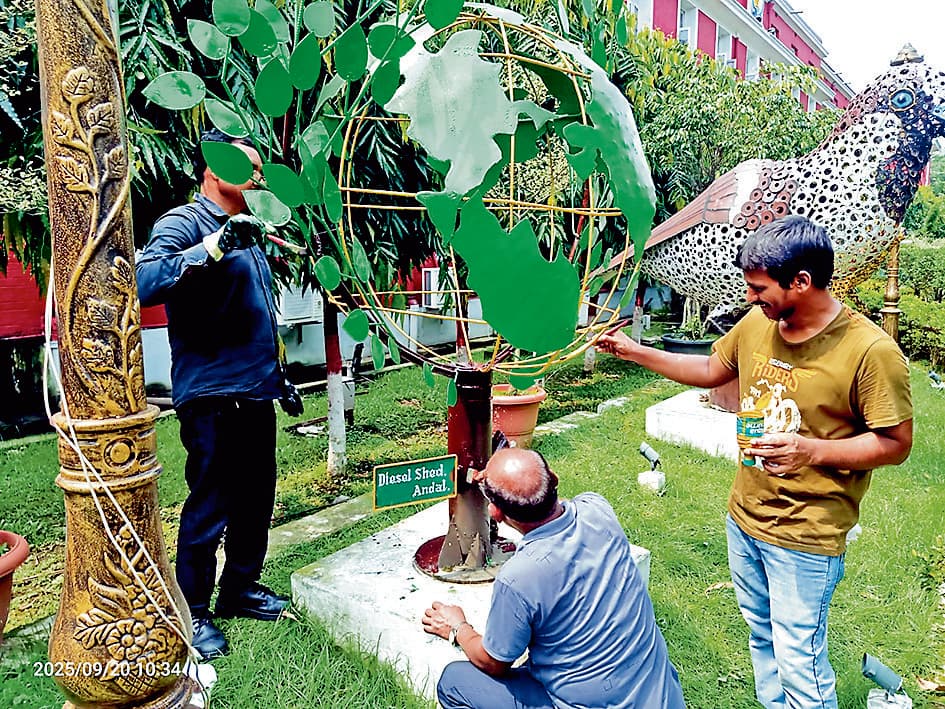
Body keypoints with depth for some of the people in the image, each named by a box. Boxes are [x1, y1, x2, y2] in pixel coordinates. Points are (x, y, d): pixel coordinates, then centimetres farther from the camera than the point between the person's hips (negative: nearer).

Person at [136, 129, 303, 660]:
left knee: (256, 497, 16)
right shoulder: (185, 223, -9)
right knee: (210, 506, 1)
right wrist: (215, 246, -35)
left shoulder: (247, 234, 18)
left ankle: (241, 588, 33)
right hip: (213, 396, -9)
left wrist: (279, 378, 24)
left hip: (256, 395, 9)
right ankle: (193, 613, 18)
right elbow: (144, 282, -28)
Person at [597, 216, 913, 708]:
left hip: (805, 536, -6)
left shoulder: (871, 350, -21)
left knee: (798, 659, 5)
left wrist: (813, 450, -28)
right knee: (762, 639, 24)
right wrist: (633, 351, 8)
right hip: (744, 516, 6)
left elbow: (896, 444, -14)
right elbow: (711, 370, 13)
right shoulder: (757, 324, -3)